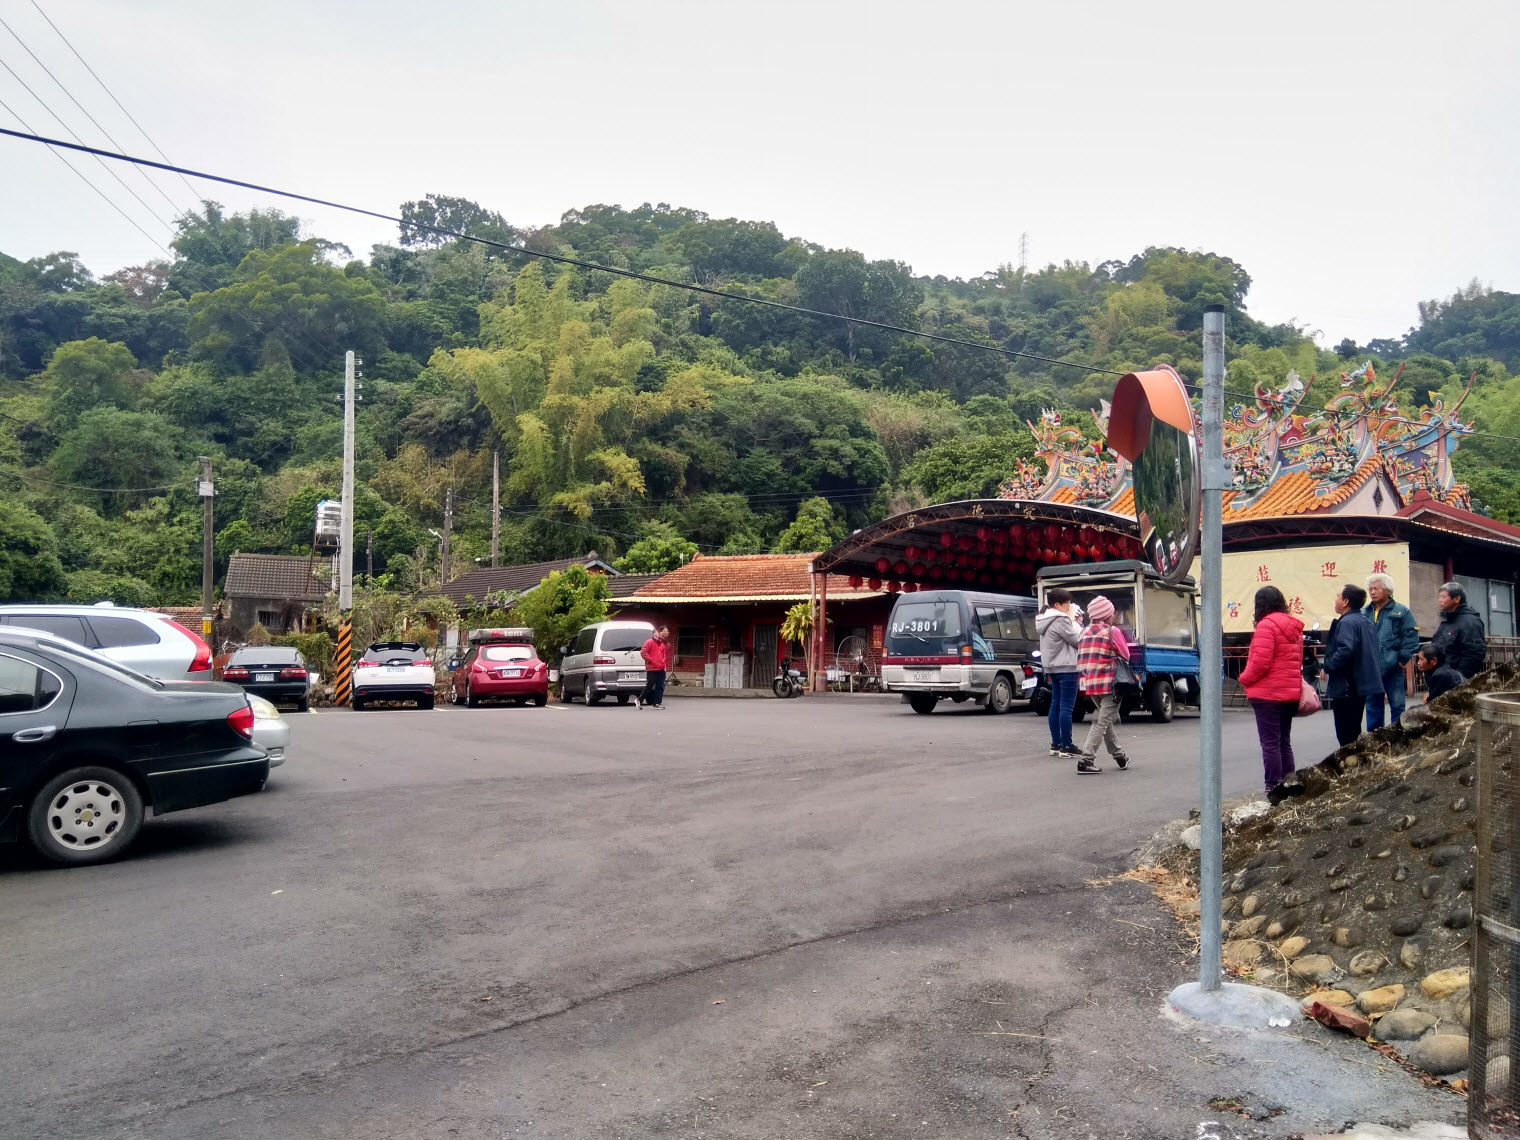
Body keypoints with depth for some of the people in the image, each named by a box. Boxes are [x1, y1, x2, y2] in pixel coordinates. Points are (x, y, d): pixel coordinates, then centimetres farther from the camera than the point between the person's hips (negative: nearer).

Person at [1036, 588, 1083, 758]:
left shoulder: (1045, 621, 14)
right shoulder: (1061, 621, -16)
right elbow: (1077, 640, -12)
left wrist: (1073, 621, 9)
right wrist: (1076, 623, 3)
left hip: (1052, 667, 10)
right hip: (1066, 667, -10)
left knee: (1056, 705, 11)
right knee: (1067, 707, -7)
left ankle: (1056, 744, 14)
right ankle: (1066, 746, -7)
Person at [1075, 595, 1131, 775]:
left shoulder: (1084, 633, 10)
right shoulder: (1113, 631, -6)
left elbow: (1080, 659, 12)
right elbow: (1126, 656, -1)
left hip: (1090, 684, 6)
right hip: (1109, 684, -6)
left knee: (1106, 720, 21)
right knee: (1102, 723, -5)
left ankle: (1119, 756, 30)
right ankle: (1086, 760, -12)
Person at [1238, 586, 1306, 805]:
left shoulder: (1266, 625, -15)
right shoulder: (1294, 627, 13)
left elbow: (1260, 662, -20)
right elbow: (1297, 661, 19)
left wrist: (1245, 679, -5)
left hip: (1268, 694, -8)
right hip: (1290, 693, 8)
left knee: (1270, 743, -4)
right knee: (1284, 742, 16)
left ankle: (1274, 789, -3)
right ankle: (1289, 782, 16)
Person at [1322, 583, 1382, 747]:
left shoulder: (1347, 622, -17)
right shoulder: (1365, 621, 14)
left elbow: (1345, 650, -31)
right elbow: (1371, 650, 22)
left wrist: (1327, 667, -17)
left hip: (1346, 688, -10)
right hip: (1362, 684, 10)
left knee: (1345, 735, -5)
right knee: (1355, 731, 19)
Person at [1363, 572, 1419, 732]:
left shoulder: (1401, 611, -2)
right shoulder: (1365, 613, 9)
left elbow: (1411, 636, -8)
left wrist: (1403, 659, -12)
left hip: (1392, 669, -4)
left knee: (1397, 705, 3)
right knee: (1372, 705, 11)